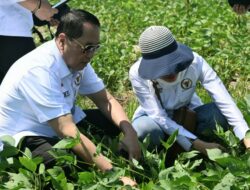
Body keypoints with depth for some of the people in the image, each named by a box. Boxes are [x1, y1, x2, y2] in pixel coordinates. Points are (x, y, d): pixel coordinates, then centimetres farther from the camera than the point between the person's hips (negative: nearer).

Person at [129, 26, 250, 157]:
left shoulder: (194, 62, -25)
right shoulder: (137, 74, -29)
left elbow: (224, 100, -32)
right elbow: (159, 117, -29)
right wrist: (197, 144, -38)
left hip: (187, 117, 2)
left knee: (219, 113, -28)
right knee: (150, 129, -37)